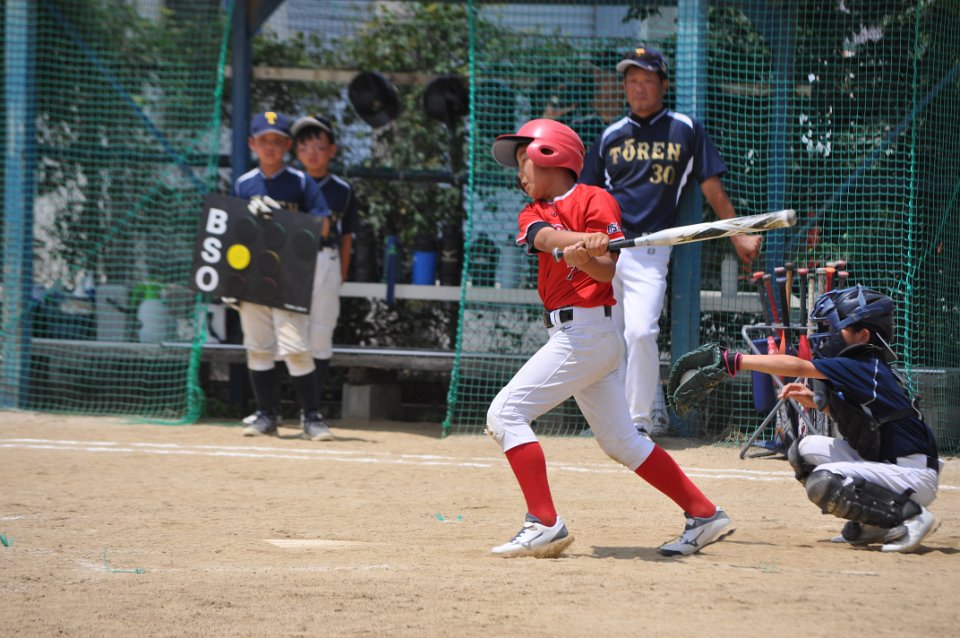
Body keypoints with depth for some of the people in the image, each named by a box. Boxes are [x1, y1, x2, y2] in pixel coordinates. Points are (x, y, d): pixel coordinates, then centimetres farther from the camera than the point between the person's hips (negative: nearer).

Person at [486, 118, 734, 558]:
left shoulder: (594, 201, -6)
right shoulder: (534, 213, 15)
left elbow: (610, 271, -13)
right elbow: (548, 237, -10)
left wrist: (583, 258, -35)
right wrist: (586, 241, -31)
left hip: (585, 330, -9)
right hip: (573, 335, 9)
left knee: (505, 413, -14)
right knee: (622, 442, 11)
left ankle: (543, 523, -18)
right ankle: (704, 516, 16)